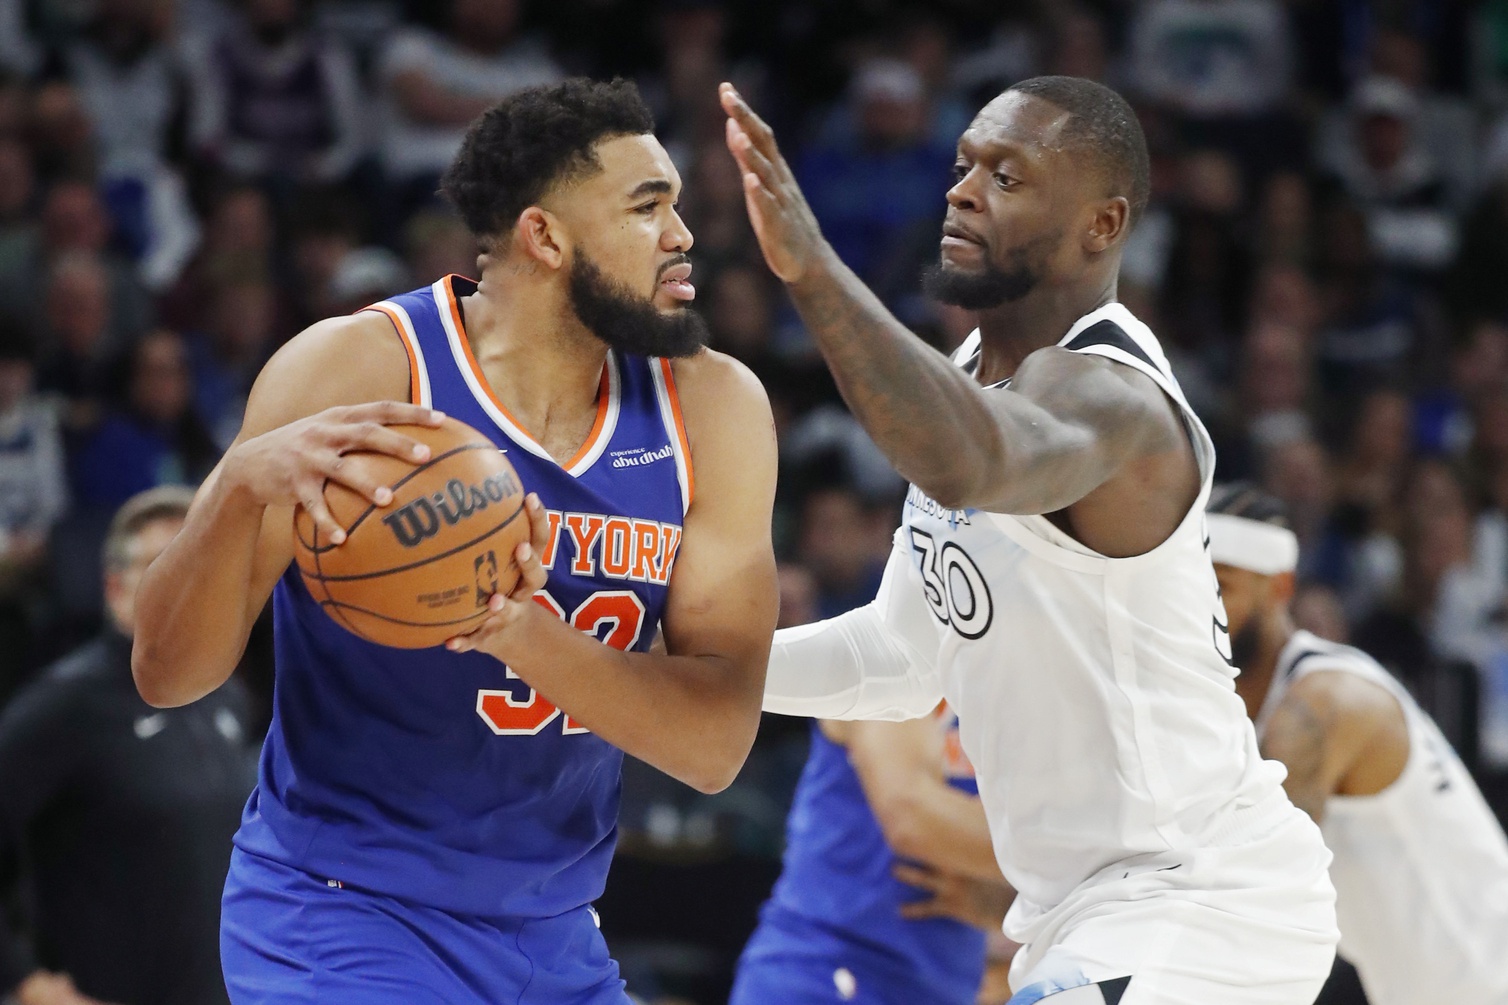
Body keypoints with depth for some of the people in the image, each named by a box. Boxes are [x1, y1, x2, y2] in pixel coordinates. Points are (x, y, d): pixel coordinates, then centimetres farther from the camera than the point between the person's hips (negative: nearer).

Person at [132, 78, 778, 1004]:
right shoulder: (361, 367, -14)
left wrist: (521, 631, -29)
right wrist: (243, 485, -36)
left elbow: (716, 744, -12)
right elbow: (168, 676, -16)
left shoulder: (713, 407, -4)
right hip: (346, 920, -5)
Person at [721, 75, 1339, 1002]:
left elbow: (967, 466, -49)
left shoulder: (1106, 396, -23)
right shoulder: (973, 375, 9)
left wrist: (811, 267, -57)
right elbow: (905, 654, 18)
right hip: (1087, 907, 11)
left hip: (1199, 901, -11)